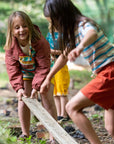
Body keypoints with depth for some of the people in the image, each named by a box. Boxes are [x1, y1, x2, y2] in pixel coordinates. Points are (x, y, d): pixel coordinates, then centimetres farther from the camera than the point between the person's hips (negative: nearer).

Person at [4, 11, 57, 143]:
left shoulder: (40, 42, -33)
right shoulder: (10, 47, -22)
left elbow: (43, 67, -30)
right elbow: (13, 70, -17)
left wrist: (36, 87, -35)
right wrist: (19, 87, -29)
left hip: (42, 72, -3)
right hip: (24, 74, 3)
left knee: (48, 99, -10)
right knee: (23, 100, -2)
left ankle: (53, 135, -5)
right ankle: (25, 134, 12)